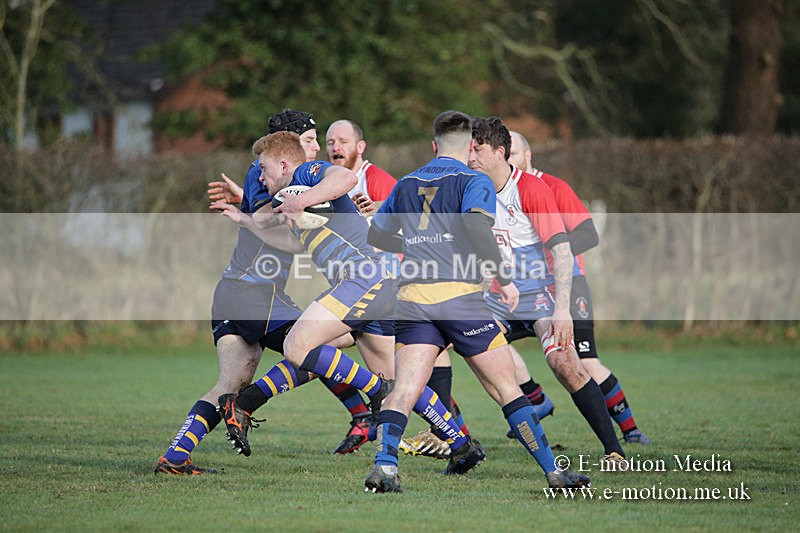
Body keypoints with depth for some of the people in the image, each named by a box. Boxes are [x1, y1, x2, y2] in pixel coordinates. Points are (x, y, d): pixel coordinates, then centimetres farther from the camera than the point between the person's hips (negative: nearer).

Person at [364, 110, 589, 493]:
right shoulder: (474, 181, 4)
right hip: (459, 294, -3)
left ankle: (384, 464, -28)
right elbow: (476, 225, -14)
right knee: (506, 388, 4)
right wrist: (504, 279, -6)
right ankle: (552, 471, 7)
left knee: (403, 390, -5)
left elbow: (377, 235, 29)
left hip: (411, 297, 3)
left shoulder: (406, 185, 20)